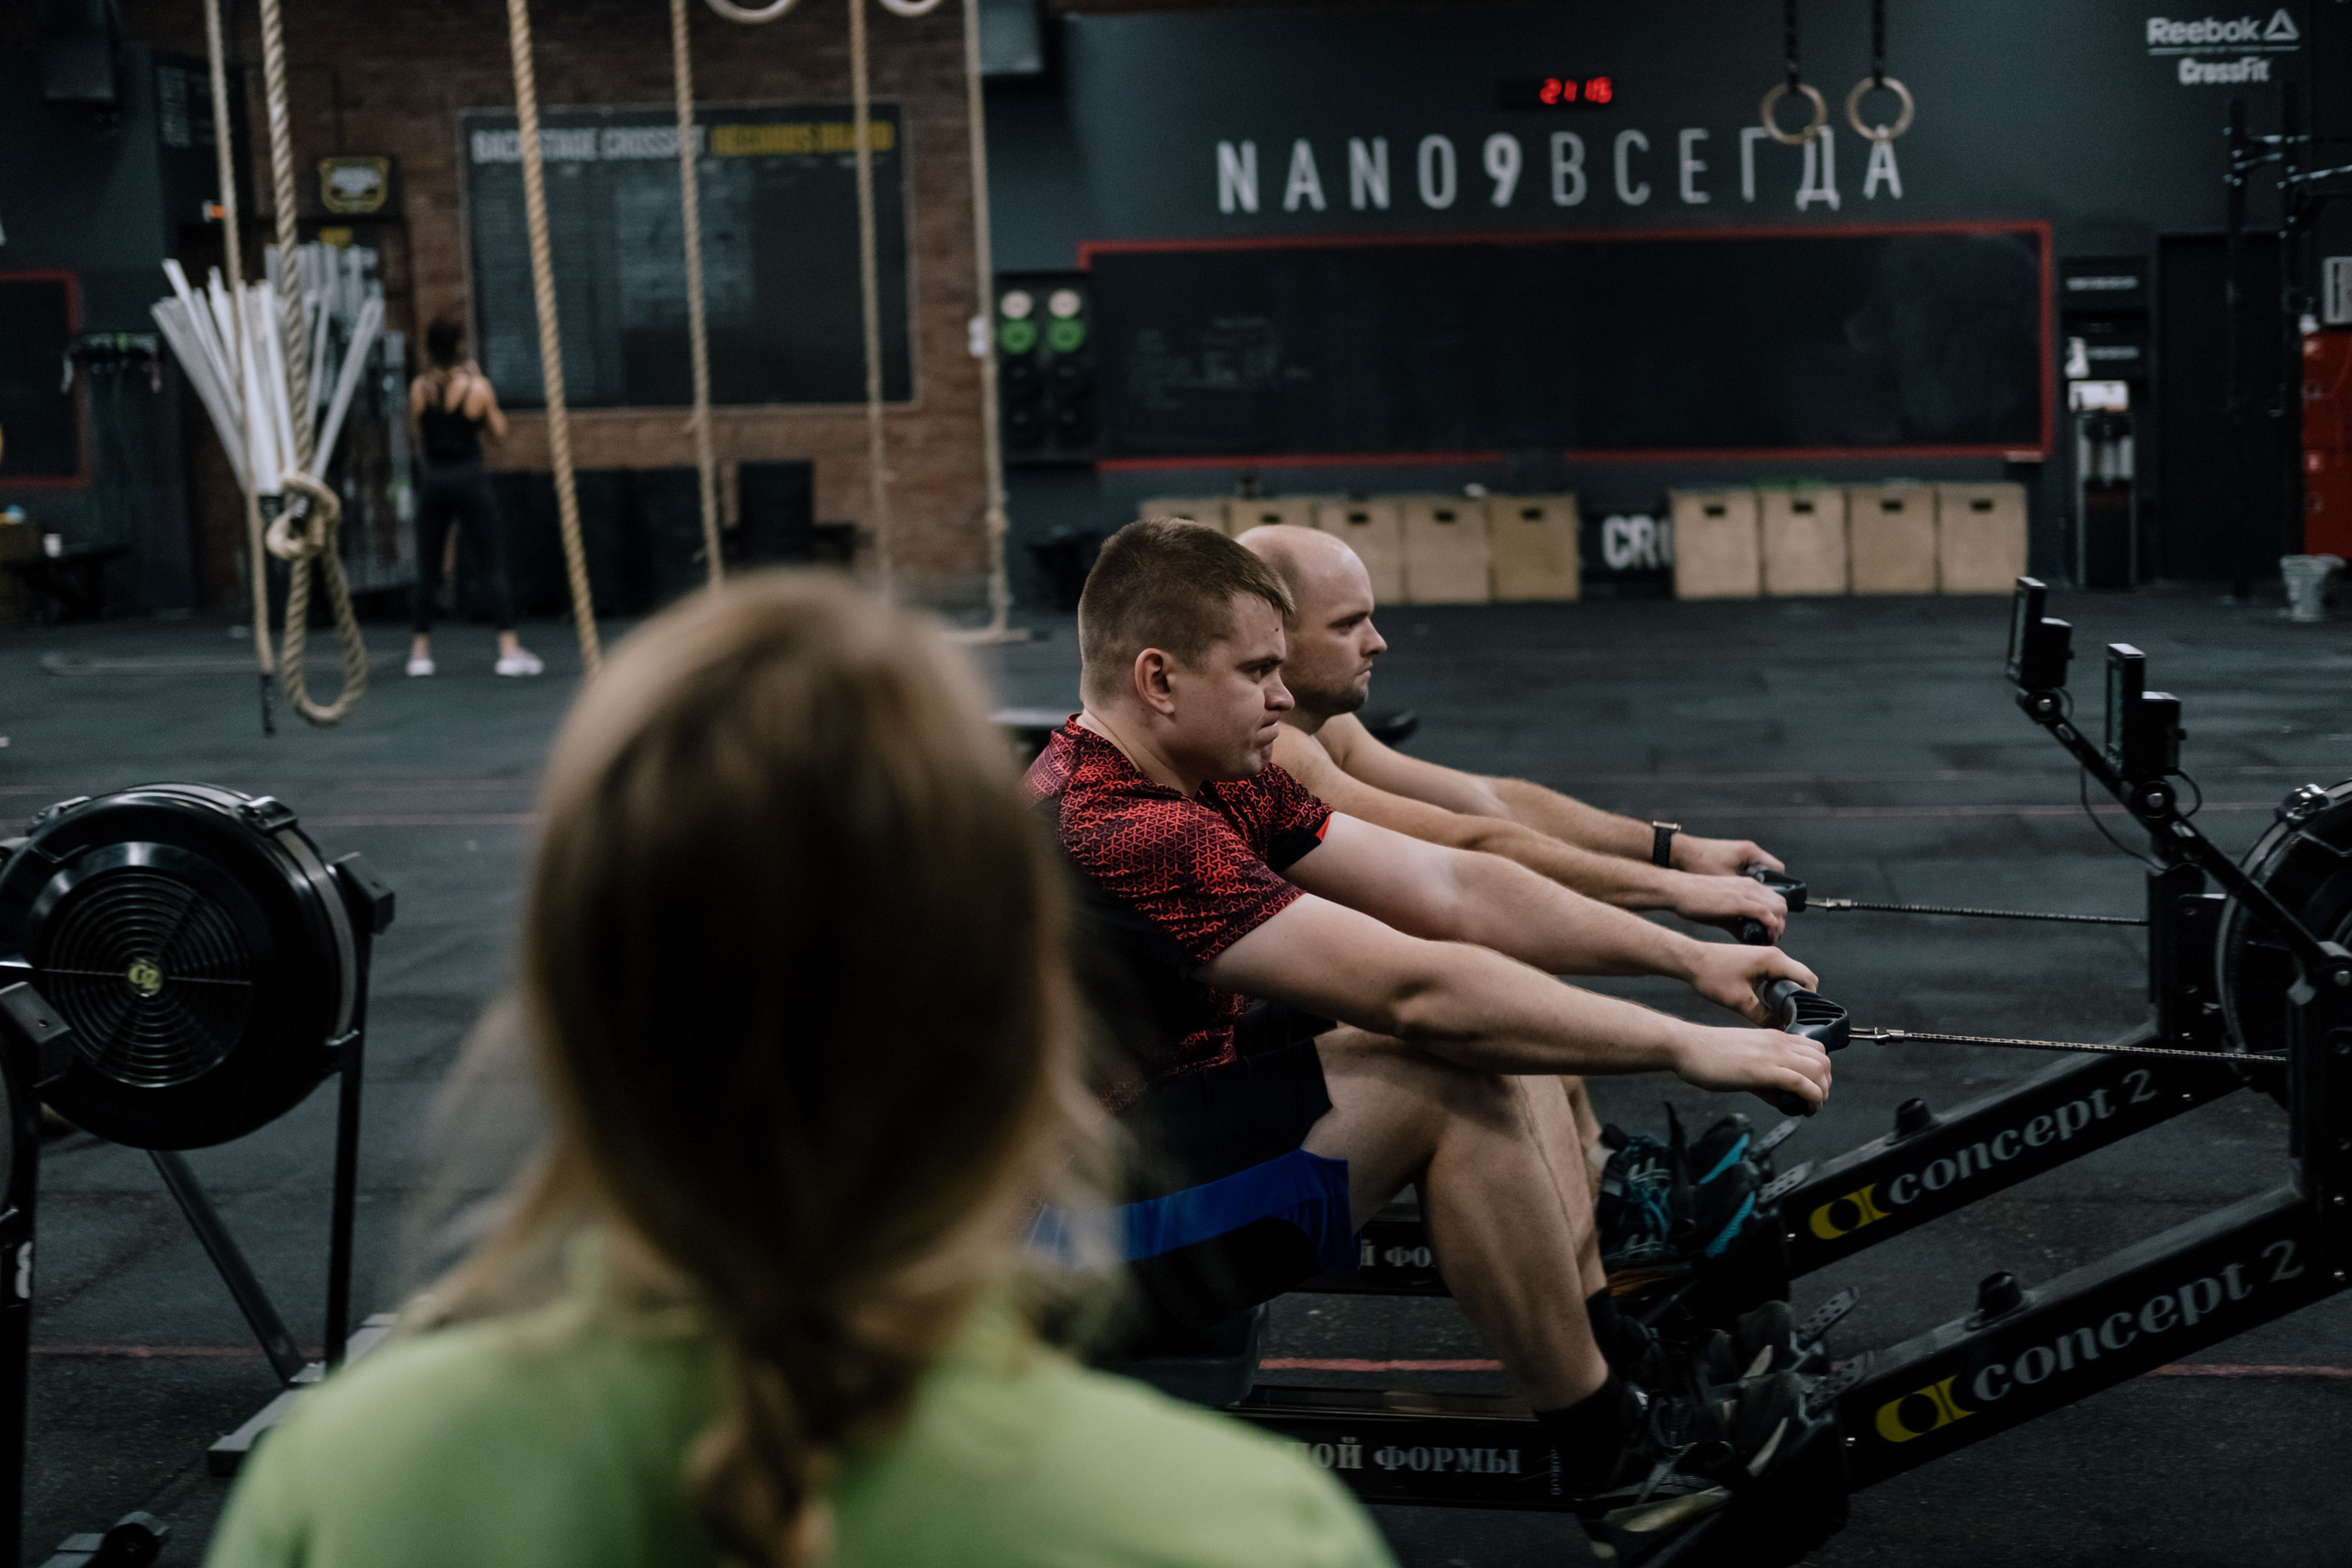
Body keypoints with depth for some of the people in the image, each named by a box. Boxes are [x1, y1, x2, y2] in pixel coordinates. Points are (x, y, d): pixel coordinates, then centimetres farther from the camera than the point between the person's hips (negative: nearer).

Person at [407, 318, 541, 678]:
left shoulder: (418, 388, 1)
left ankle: (420, 650, 13)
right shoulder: (477, 386, -8)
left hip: (432, 481, 3)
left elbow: (419, 441, 7)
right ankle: (509, 649, -5)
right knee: (497, 561, 1)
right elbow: (499, 432, 2)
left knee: (427, 567, 11)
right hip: (469, 479, -3)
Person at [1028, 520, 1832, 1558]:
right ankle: (1609, 1462, -10)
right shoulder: (1121, 832, -27)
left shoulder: (1216, 783, 4)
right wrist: (1688, 1049, -26)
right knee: (1460, 1076, -23)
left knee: (1503, 1002, 6)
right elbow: (1416, 989, -30)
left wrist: (1688, 957, -2)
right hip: (1077, 1219, -10)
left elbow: (1450, 889, 3)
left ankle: (1612, 1354, 6)